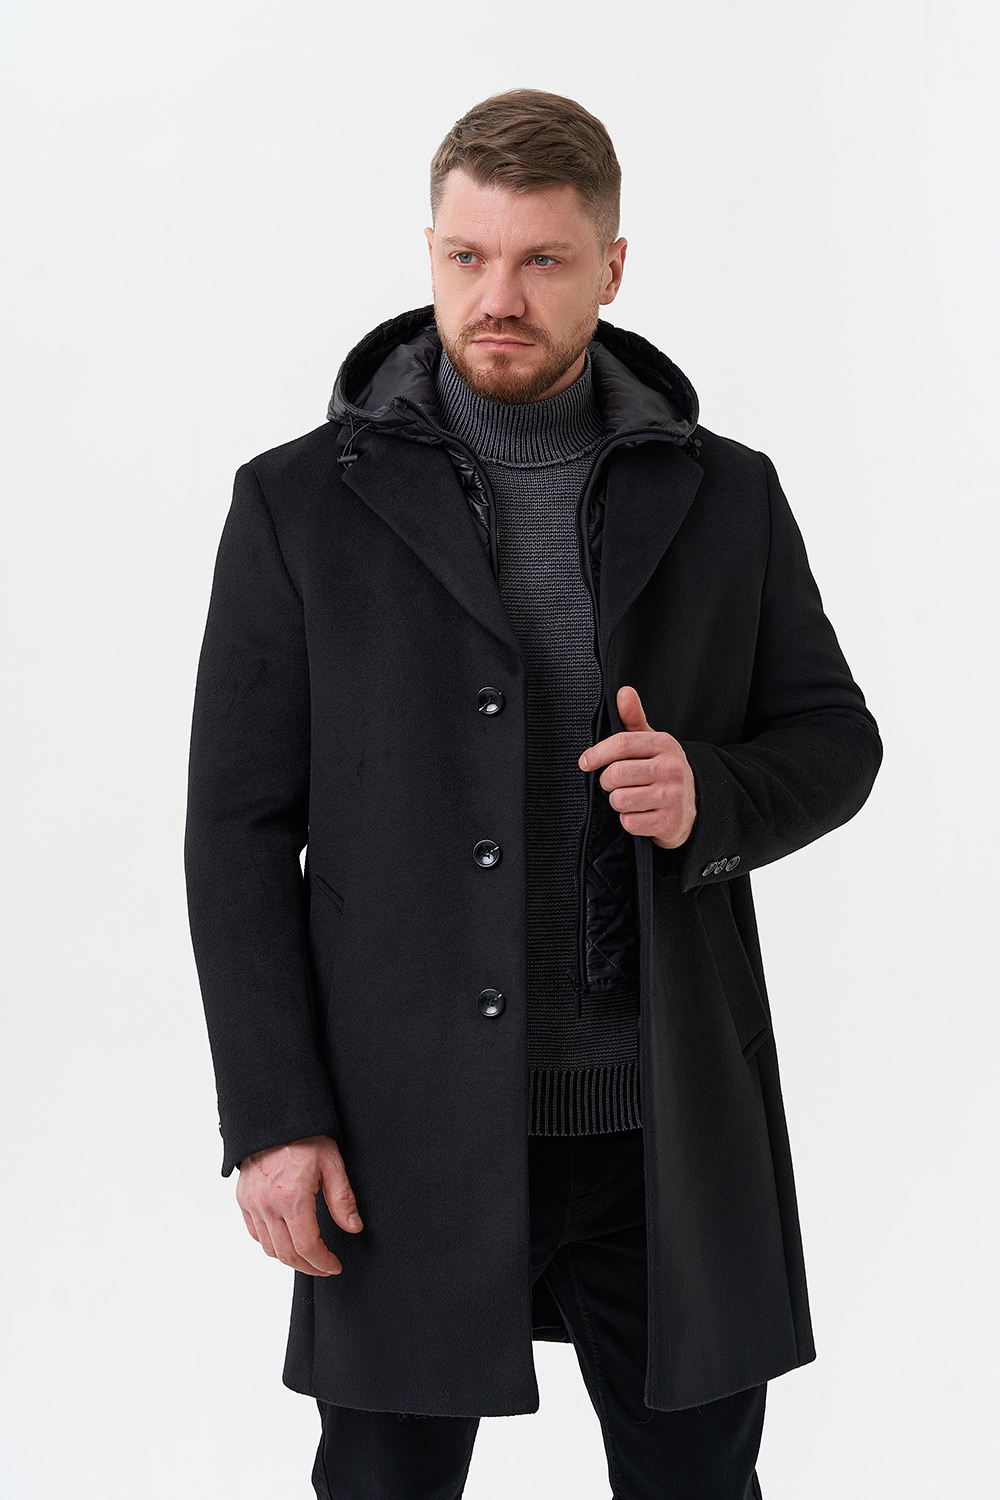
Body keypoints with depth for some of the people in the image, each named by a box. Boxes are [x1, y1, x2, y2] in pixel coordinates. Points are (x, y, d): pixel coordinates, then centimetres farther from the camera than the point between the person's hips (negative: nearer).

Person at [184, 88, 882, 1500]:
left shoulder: (726, 494, 4)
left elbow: (834, 735, 11)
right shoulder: (301, 504, -2)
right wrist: (273, 1117, -8)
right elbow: (240, 826, -2)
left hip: (671, 1129, 2)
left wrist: (711, 797, -12)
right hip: (410, 1132, -1)